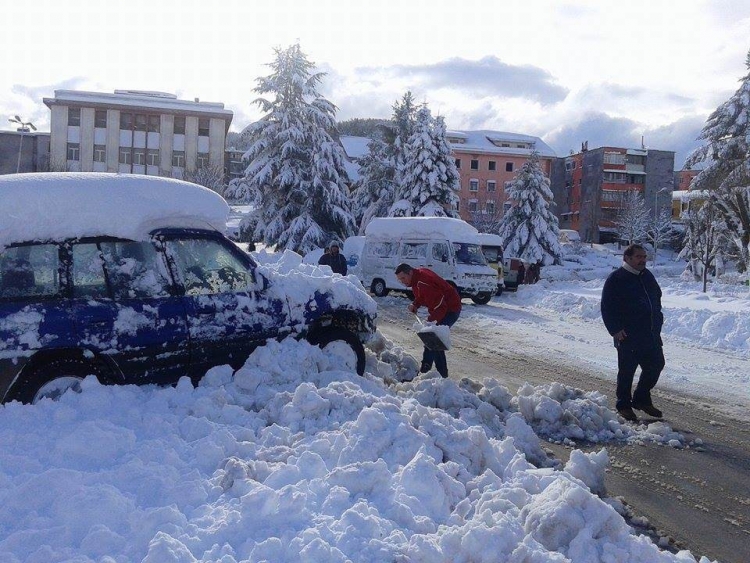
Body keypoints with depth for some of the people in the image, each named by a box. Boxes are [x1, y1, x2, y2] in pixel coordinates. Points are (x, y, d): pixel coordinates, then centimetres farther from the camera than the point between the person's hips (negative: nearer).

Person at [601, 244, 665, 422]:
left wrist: (658, 321, 17)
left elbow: (657, 299, 27)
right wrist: (615, 329, -17)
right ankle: (624, 405, 16)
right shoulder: (616, 279, -9)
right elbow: (607, 307, -11)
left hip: (651, 334, 7)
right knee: (626, 370, 1)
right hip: (628, 336, -7)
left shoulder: (647, 276, 13)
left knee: (656, 365, 11)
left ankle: (641, 399, 28)